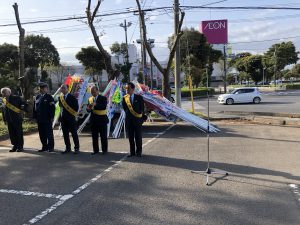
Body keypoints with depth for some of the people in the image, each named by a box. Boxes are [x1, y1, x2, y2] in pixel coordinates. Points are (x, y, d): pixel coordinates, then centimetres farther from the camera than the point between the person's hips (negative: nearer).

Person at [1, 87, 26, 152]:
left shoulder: (16, 98, -3)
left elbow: (23, 103, 3)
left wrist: (22, 108, -17)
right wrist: (4, 119, 13)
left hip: (17, 119, -5)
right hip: (9, 120, 5)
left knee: (19, 133, 0)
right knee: (11, 134, 7)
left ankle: (20, 147, 8)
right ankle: (15, 146, 18)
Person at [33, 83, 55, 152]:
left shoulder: (49, 97, -4)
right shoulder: (38, 97, 13)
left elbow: (52, 108, -9)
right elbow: (35, 107, 15)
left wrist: (51, 117, -14)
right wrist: (35, 117, 8)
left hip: (47, 119, -6)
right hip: (40, 120, 6)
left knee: (49, 134, 2)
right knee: (42, 134, 10)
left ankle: (50, 147, 10)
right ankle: (44, 147, 20)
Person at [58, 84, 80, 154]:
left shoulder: (72, 97, -5)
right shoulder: (60, 98, 11)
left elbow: (76, 107, -7)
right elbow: (60, 106, 18)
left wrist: (73, 113, -8)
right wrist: (62, 114, 7)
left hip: (71, 118, -5)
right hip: (63, 118, 6)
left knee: (74, 134, -1)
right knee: (65, 134, 8)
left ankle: (76, 148, 5)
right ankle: (68, 148, 17)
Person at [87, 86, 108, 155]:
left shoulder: (103, 98, -4)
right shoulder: (90, 99, 12)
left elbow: (104, 106, -20)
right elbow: (88, 109, 9)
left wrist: (95, 105, -31)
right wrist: (88, 109, -15)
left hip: (102, 119, -4)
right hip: (93, 120, 4)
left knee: (103, 136, 2)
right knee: (94, 136, 7)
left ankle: (104, 150, 13)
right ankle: (95, 150, 16)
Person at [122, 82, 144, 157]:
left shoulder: (139, 97, -2)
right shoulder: (124, 98, 4)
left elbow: (142, 108, 4)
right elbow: (124, 108, 12)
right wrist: (128, 113, 2)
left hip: (137, 119, -2)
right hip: (128, 119, 2)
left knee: (138, 136, 2)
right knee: (130, 137, 6)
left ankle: (138, 151, 14)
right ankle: (132, 152, 14)